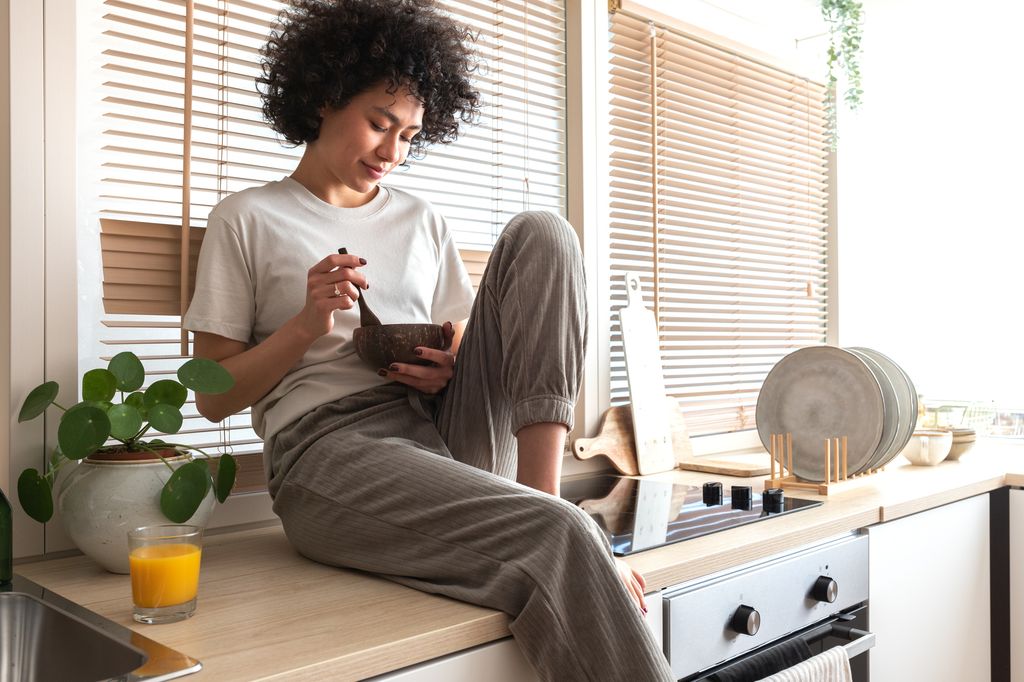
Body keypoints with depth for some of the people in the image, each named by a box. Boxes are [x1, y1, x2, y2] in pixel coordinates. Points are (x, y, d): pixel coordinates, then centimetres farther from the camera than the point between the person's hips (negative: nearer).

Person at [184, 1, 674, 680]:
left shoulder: (423, 222, 21)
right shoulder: (247, 220, 9)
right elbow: (213, 397, 5)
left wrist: (450, 370, -3)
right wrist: (306, 325, -11)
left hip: (446, 431, 5)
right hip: (330, 448, -5)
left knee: (540, 233, -11)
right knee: (559, 537, -33)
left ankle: (541, 494, -19)